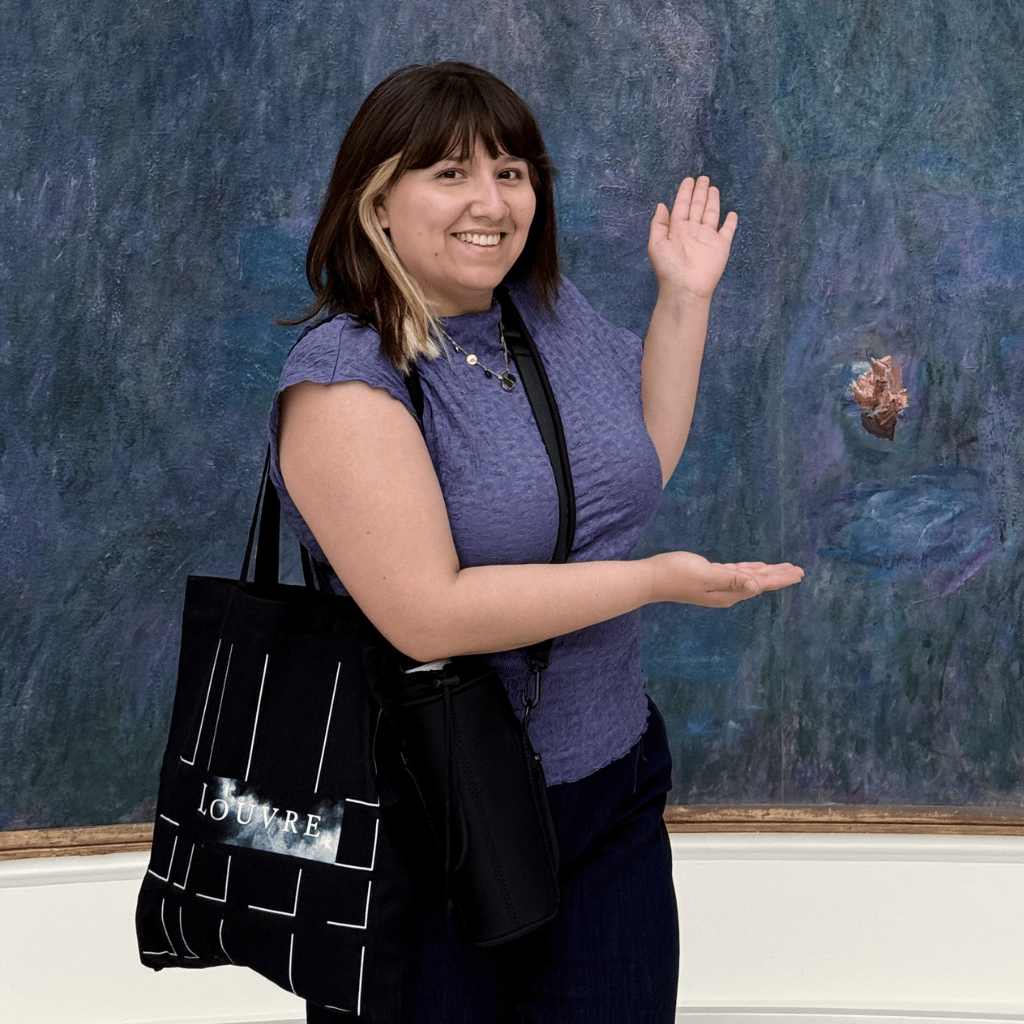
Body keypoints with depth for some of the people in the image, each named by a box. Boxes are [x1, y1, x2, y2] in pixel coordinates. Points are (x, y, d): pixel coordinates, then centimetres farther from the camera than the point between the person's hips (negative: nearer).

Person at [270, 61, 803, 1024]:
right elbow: (427, 613, -25)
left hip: (611, 788, 6)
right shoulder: (344, 378, -18)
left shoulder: (555, 311, 5)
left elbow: (640, 462, 17)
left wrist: (685, 299, 10)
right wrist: (657, 578, -21)